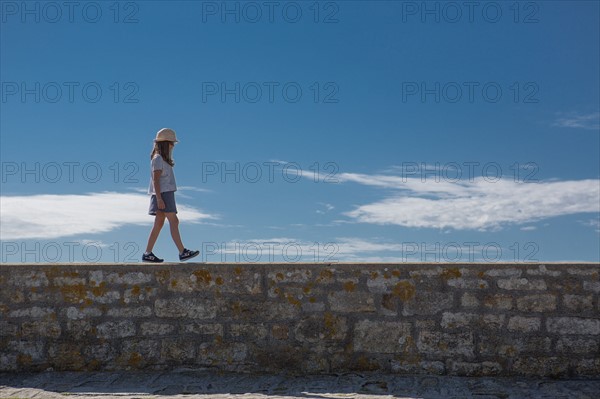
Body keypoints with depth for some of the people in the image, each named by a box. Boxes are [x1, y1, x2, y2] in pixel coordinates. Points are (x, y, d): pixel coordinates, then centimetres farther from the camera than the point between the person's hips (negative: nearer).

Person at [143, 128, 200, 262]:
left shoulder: (163, 159, 20)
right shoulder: (158, 158, -10)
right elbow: (156, 180, -16)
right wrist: (159, 199, -22)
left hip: (166, 194, 10)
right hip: (163, 194, -10)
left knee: (159, 224, 8)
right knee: (173, 221, -11)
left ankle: (147, 254, 8)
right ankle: (182, 252, -12)